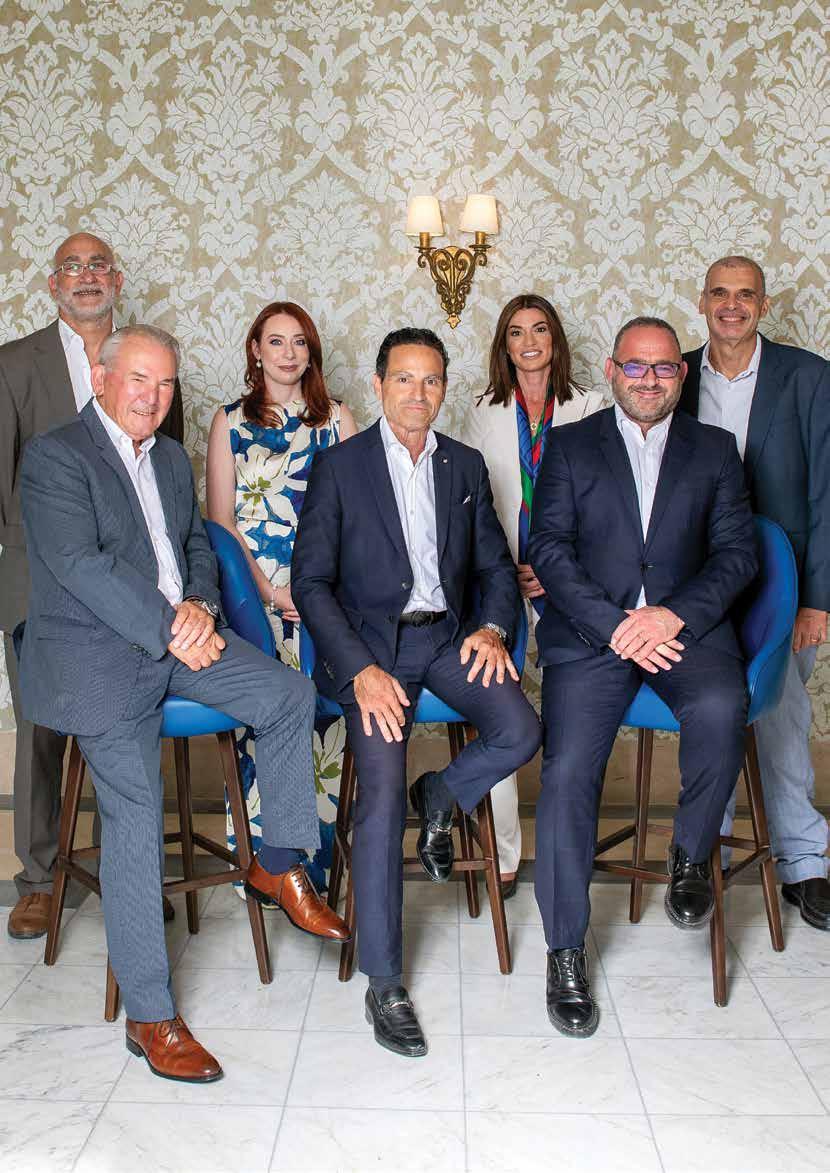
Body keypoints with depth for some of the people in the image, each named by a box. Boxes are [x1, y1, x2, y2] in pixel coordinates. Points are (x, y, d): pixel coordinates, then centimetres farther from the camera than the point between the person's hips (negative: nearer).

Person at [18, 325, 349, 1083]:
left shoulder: (171, 457, 17)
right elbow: (80, 566, -17)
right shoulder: (54, 456, -7)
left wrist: (199, 606, -5)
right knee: (135, 817, -10)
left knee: (289, 695, -10)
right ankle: (150, 1016, 0)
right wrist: (170, 629, -19)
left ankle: (278, 866, 6)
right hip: (99, 655, -7)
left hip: (178, 636, 7)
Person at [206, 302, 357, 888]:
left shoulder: (336, 418, 12)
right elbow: (220, 519, 5)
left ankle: (314, 857, 9)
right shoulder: (230, 420, 10)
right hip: (254, 591, 0)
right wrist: (268, 590, -6)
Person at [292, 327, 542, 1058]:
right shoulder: (338, 467, -1)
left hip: (448, 635, 4)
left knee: (520, 732, -23)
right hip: (370, 641, -3)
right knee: (383, 793, -20)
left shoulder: (466, 466, 11)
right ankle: (384, 984, -7)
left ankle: (439, 797, 11)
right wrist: (360, 670, -19)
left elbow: (496, 564, 15)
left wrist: (494, 626, -8)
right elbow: (312, 581, -7)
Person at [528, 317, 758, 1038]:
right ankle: (566, 951, 0)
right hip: (591, 628, 0)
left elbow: (737, 551, 5)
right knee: (568, 771, -17)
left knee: (720, 710, -31)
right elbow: (548, 547, 0)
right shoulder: (570, 445, 11)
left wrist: (676, 614, -13)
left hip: (684, 625, 1)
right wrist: (614, 623, -13)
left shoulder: (715, 450, 15)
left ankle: (692, 856, -2)